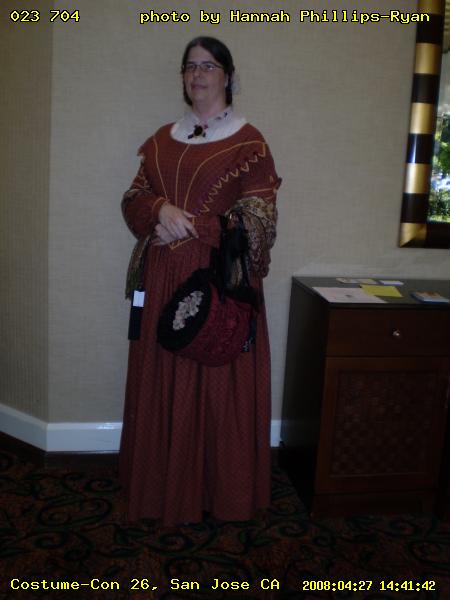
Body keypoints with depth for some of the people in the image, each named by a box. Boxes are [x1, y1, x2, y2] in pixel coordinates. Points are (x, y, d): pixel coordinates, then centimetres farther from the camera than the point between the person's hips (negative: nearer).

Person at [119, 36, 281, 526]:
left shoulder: (248, 143, -3)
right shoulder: (162, 139, 13)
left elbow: (257, 223, -9)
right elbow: (133, 200, 9)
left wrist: (189, 227, -15)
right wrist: (161, 210, -13)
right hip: (164, 282, 5)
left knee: (218, 384, 3)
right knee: (163, 383, 10)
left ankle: (220, 490, 21)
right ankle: (165, 484, 27)